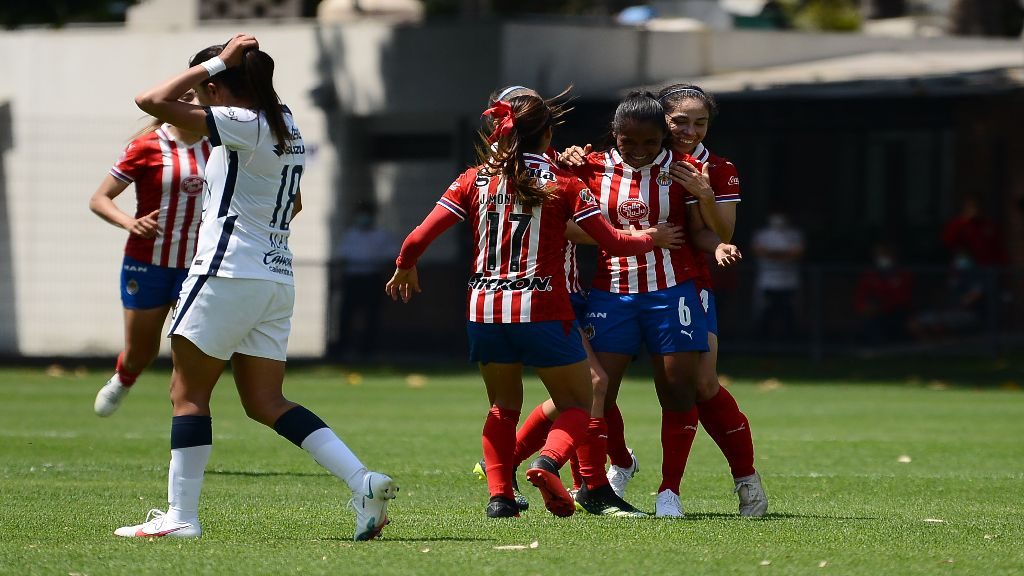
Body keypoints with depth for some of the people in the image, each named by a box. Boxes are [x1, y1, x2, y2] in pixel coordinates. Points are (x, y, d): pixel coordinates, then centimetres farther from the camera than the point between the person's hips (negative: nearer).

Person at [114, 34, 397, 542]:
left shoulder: (241, 124, -13)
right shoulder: (285, 127, 14)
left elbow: (152, 101, -19)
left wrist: (215, 62, -11)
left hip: (229, 274, -8)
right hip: (277, 280, 8)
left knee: (188, 393, 2)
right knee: (265, 402, 9)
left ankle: (180, 515, 0)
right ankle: (362, 481, -4)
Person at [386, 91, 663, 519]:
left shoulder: (474, 181, 4)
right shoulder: (562, 185, -2)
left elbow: (418, 239, 0)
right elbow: (614, 243, -1)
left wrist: (404, 268, 20)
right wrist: (652, 239, 18)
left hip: (485, 309, 3)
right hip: (543, 311, -3)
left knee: (503, 406, 22)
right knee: (577, 406, 10)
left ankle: (499, 494, 5)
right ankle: (548, 462, -20)